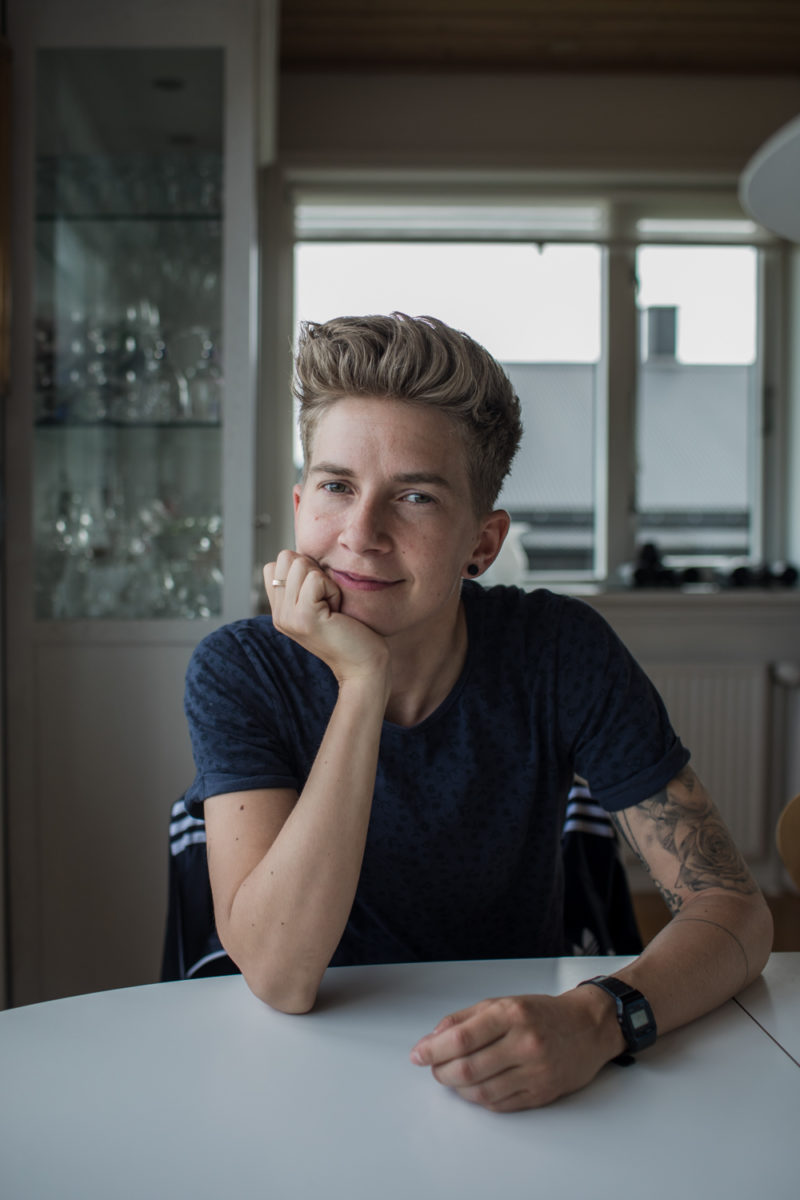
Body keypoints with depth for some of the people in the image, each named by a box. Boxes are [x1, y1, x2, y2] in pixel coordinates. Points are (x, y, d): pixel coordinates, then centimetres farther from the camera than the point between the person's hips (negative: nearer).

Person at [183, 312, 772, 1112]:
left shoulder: (562, 652, -12)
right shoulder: (238, 672, -14)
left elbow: (733, 909, -12)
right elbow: (281, 978, -23)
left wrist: (597, 1020, -32)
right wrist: (362, 681, -29)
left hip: (520, 1077, 1)